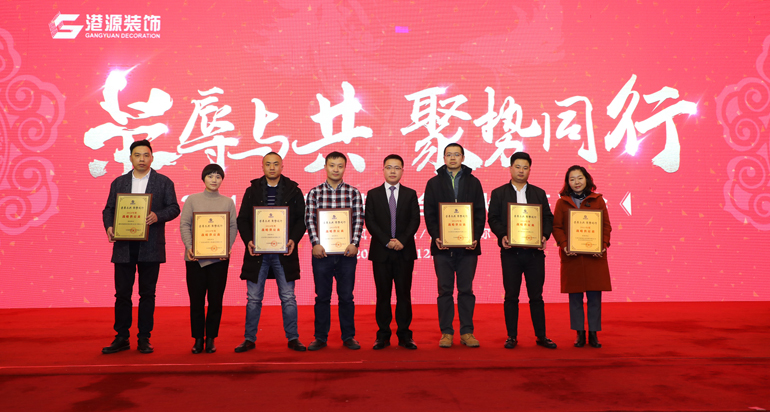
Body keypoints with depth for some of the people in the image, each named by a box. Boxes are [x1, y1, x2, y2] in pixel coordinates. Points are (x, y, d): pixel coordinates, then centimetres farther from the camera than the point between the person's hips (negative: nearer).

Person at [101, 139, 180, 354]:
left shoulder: (164, 182, 6)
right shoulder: (118, 182, 13)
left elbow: (174, 207, 0)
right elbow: (109, 209, 11)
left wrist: (157, 216, -19)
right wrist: (109, 226, -8)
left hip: (150, 247, -2)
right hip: (123, 246, 2)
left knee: (147, 294, 4)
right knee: (122, 293, 5)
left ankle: (144, 339, 12)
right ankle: (121, 338, 15)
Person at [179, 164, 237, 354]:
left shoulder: (228, 202, 9)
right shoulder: (192, 199, 7)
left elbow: (233, 227, 5)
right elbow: (184, 224, 1)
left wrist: (228, 247, -10)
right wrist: (189, 246, -13)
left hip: (219, 257, 0)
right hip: (195, 257, 0)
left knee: (216, 299, 3)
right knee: (196, 299, 3)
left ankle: (210, 339, 14)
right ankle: (198, 339, 14)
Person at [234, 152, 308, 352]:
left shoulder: (293, 191, 6)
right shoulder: (252, 191, 8)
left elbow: (301, 219, 3)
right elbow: (242, 220, 5)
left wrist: (294, 240, -13)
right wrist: (248, 241, -11)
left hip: (284, 253, -1)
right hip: (257, 252, 1)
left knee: (288, 298, 4)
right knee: (253, 298, 7)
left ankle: (293, 338, 15)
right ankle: (249, 339, 18)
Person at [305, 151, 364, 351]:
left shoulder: (353, 192, 4)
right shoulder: (315, 192, 4)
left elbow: (359, 220, 0)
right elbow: (309, 220, 0)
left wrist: (354, 244, -11)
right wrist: (315, 243, -11)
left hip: (346, 252, 0)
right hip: (322, 252, 0)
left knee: (346, 296, 6)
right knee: (322, 296, 7)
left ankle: (348, 336, 19)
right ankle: (320, 337, 18)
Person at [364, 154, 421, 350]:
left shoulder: (410, 194, 9)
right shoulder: (373, 194, 8)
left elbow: (415, 220, 2)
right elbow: (370, 221, 0)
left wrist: (402, 241, -12)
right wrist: (387, 241, -12)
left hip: (405, 251, 0)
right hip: (381, 251, 0)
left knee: (404, 294, 3)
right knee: (383, 294, 4)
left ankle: (404, 335, 10)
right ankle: (383, 335, 11)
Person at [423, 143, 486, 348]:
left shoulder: (473, 182, 9)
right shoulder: (434, 183, 8)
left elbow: (480, 213, 5)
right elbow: (429, 214, 4)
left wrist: (476, 237, -9)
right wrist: (436, 237, -10)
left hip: (468, 245, 0)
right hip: (443, 245, 0)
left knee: (466, 290, 4)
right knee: (445, 290, 3)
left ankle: (467, 332, 12)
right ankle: (446, 332, 11)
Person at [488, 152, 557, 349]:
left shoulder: (539, 193, 13)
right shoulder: (498, 193, 7)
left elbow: (548, 218, 9)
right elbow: (493, 219, 1)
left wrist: (544, 236, -9)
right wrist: (502, 236, -16)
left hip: (535, 251, 1)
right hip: (510, 252, -1)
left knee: (536, 296, 6)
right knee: (511, 296, 3)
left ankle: (541, 336, 14)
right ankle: (512, 336, 12)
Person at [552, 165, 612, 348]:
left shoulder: (598, 200, 9)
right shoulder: (562, 202, 8)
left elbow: (606, 225, 7)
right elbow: (556, 227, 4)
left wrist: (603, 245, -8)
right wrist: (564, 245, -12)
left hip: (595, 256, 0)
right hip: (571, 256, 0)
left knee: (595, 296, 2)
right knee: (575, 296, 4)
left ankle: (593, 333, 13)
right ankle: (580, 333, 14)